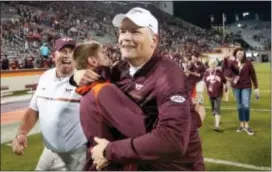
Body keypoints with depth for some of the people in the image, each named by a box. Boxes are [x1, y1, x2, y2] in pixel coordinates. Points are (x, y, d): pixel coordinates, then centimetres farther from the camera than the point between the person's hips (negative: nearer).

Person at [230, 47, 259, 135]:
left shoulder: (248, 63, -6)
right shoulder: (233, 63, 0)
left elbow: (253, 75, -1)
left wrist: (256, 88, -2)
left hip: (246, 87, -2)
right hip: (236, 87, 2)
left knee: (246, 106, -10)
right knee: (239, 106, 10)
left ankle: (247, 126, 5)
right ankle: (241, 125, 21)